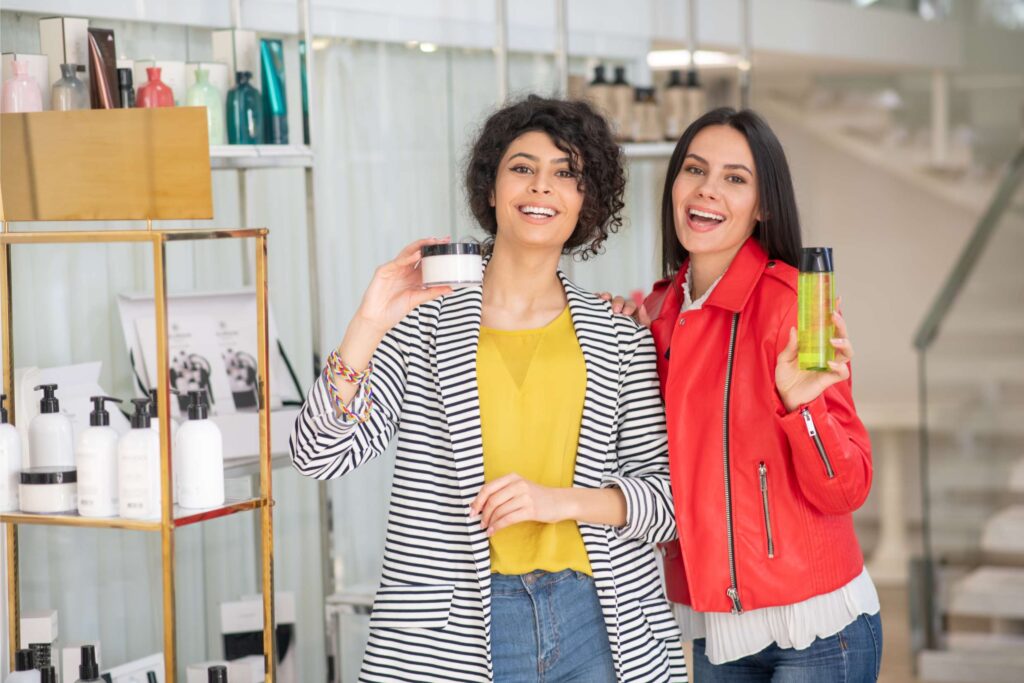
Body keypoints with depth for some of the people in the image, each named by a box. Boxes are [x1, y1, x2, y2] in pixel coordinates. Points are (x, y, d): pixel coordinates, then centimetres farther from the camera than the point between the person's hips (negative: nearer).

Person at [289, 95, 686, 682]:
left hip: (597, 628, 2)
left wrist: (560, 500, -13)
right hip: (453, 633, -1)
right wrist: (369, 324, -18)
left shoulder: (621, 342, 6)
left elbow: (666, 499, 4)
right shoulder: (423, 324, 2)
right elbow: (319, 455, -7)